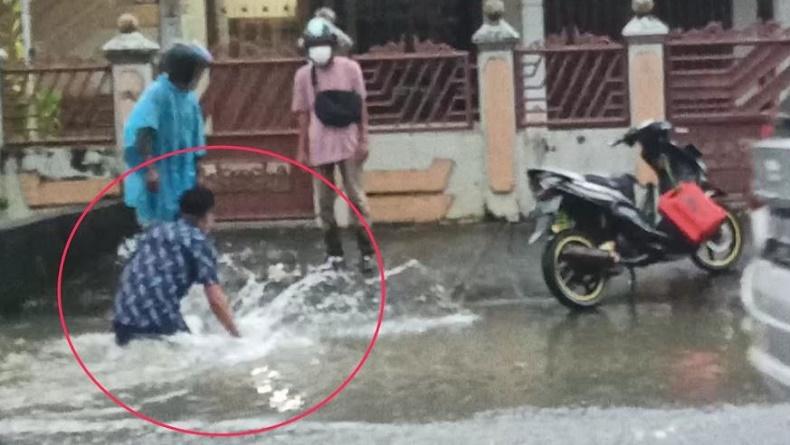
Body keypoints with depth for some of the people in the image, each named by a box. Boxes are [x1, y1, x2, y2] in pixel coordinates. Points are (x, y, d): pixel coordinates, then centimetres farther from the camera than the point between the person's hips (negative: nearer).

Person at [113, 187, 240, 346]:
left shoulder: (156, 230, 20)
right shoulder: (199, 242, 1)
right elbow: (216, 300, -4)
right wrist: (235, 335, 8)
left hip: (124, 320, 6)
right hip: (159, 322, -6)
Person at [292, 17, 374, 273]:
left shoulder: (350, 68, -2)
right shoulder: (303, 75, 3)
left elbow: (360, 107, 1)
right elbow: (303, 114, 7)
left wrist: (363, 140, -3)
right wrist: (302, 149, 6)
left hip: (348, 144, -2)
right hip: (320, 147, 2)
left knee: (356, 197, 0)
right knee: (325, 202, 6)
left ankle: (366, 252, 7)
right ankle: (334, 252, 15)